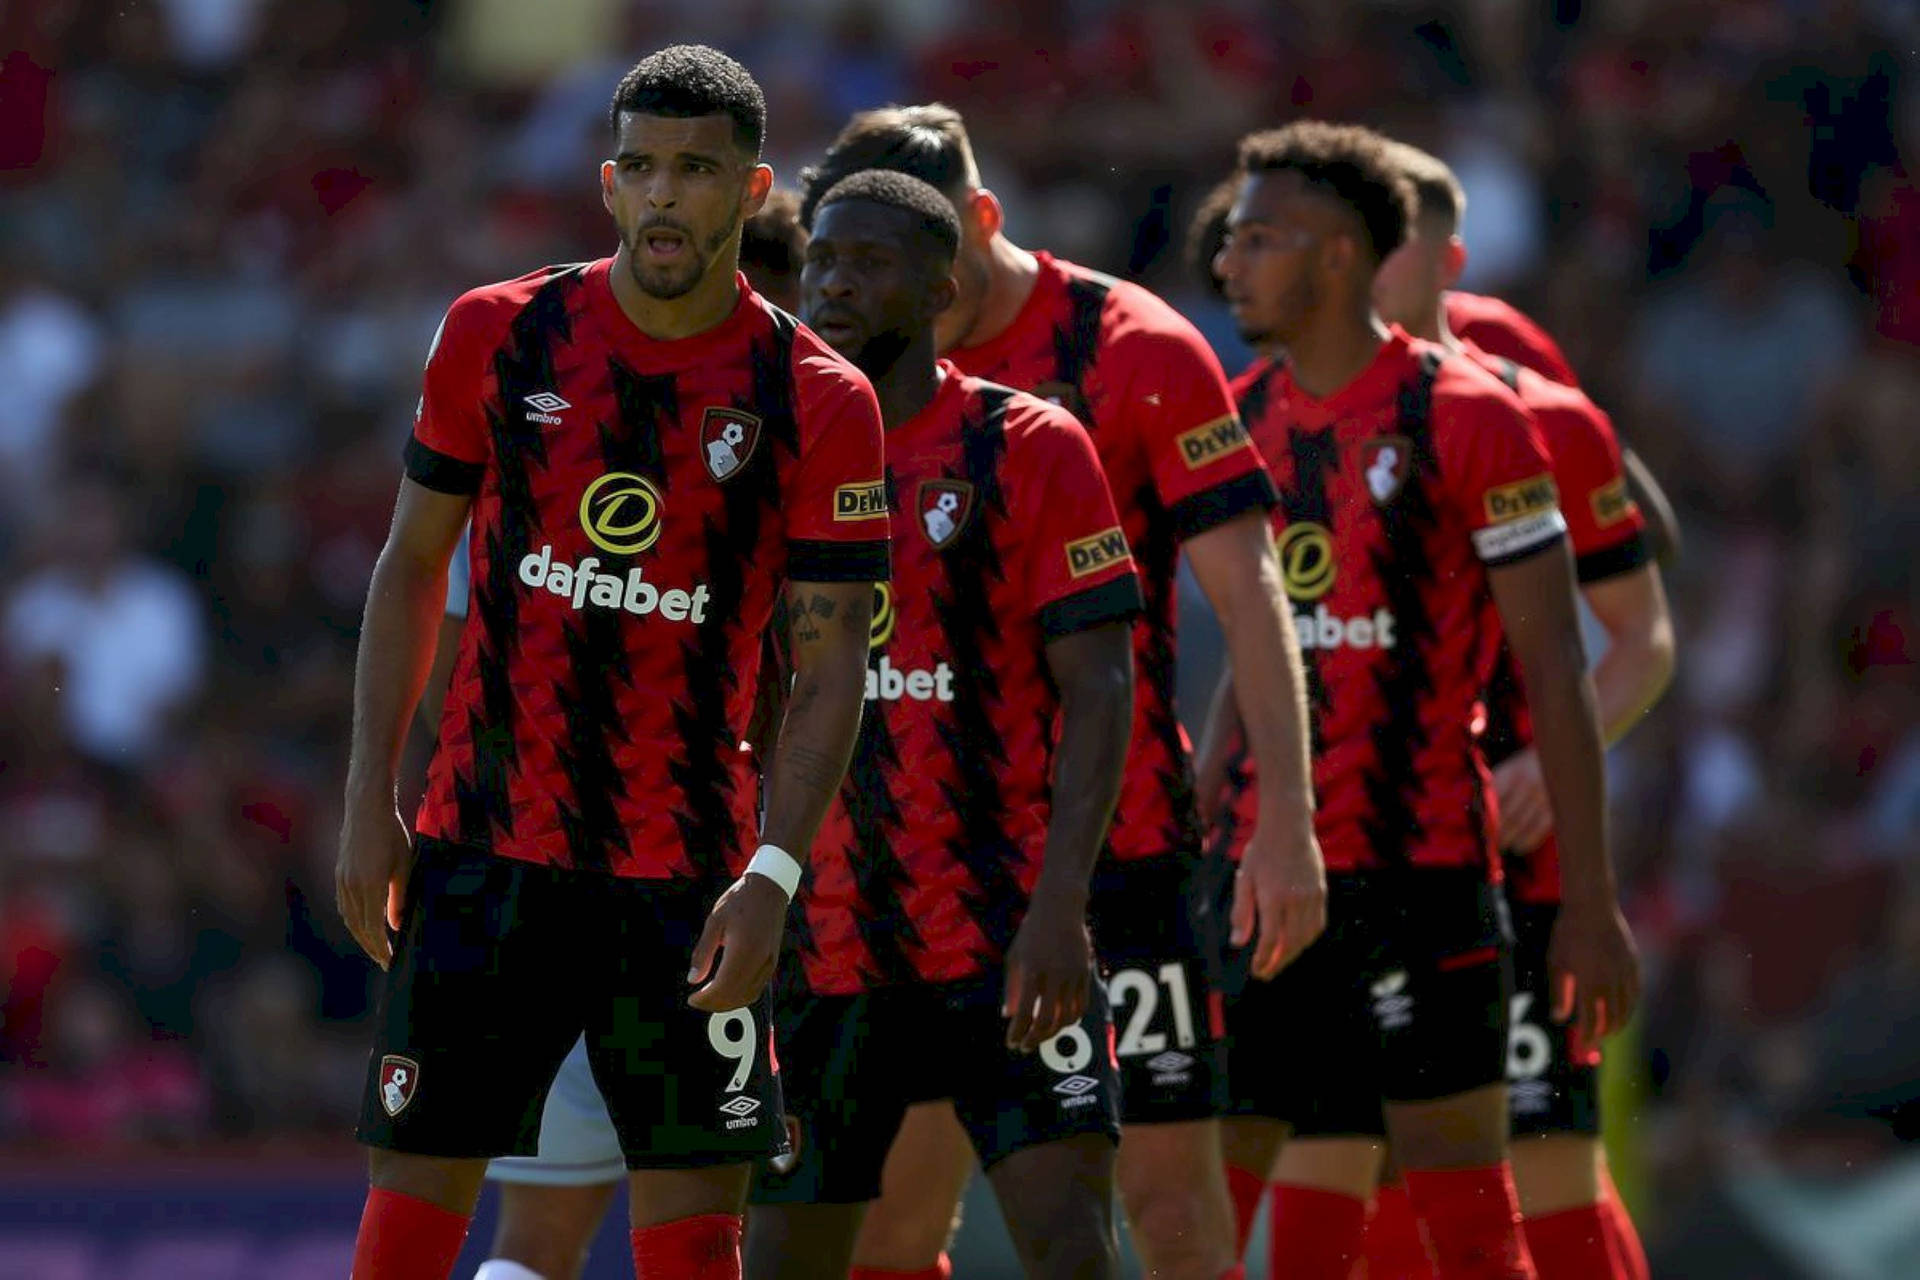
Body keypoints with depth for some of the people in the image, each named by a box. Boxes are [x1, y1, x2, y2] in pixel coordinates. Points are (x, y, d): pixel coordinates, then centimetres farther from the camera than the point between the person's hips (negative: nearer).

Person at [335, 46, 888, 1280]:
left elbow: (831, 664, -4)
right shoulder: (498, 335, 2)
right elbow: (413, 564, 10)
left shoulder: (817, 402, -4)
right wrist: (371, 798, 4)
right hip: (485, 848, 1)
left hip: (688, 873, -1)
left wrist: (775, 874, -16)